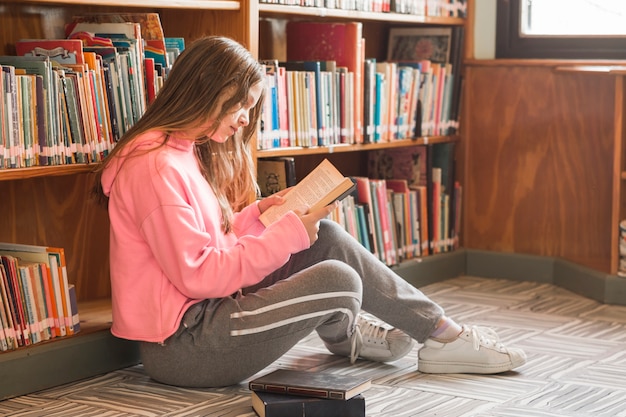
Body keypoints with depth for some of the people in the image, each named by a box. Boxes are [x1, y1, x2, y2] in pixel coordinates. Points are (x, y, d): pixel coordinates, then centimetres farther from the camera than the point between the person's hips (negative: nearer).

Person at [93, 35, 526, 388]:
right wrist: (287, 234, -19)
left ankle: (439, 330, 14)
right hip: (179, 346, -10)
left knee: (327, 237, 3)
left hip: (204, 311, 10)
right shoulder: (157, 166, -20)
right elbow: (198, 276, -24)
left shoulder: (186, 151, 12)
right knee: (337, 280, -18)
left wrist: (257, 215, 0)